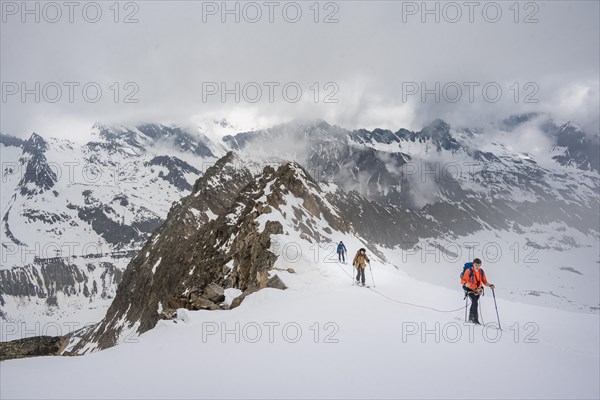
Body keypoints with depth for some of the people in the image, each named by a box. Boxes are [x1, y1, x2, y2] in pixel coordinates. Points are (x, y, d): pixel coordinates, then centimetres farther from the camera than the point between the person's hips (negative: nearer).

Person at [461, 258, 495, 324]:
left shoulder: (481, 272, 1)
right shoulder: (469, 271, -15)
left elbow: (485, 281, 10)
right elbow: (463, 281, -16)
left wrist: (490, 285, -7)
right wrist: (466, 284, -37)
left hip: (478, 290, 5)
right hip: (470, 289, -5)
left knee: (474, 303, 10)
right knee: (475, 302, -22)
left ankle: (471, 318, 28)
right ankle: (475, 319, -18)